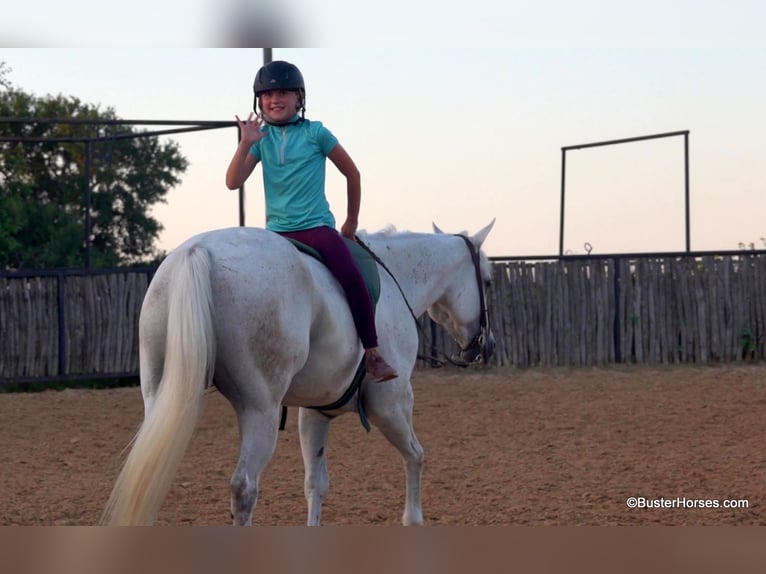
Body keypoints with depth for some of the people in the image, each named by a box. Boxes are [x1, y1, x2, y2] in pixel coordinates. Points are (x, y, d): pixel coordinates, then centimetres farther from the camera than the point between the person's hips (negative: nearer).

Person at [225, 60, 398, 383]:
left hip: (317, 227, -3)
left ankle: (373, 355, -20)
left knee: (352, 277, -25)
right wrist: (246, 144, -15)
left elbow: (351, 172, 10)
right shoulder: (262, 139, 7)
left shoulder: (315, 133, 1)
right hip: (277, 232, 3)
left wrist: (352, 221, 14)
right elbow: (233, 182, -2)